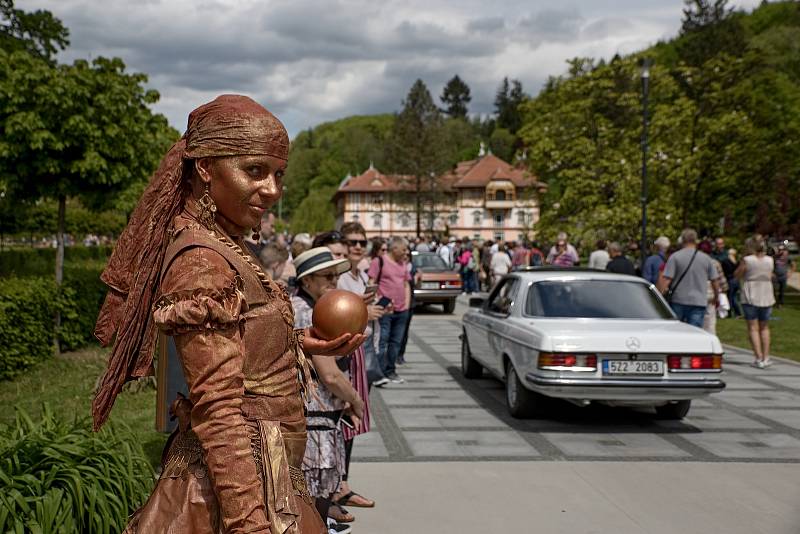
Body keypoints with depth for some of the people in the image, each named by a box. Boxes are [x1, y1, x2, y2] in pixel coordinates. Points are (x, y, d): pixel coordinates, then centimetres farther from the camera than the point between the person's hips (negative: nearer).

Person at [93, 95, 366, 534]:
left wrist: (301, 342, 9)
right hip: (239, 484, -9)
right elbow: (217, 408, -24)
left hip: (268, 472, 9)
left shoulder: (224, 249, 8)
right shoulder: (203, 261, -20)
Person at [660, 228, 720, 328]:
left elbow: (666, 280, -11)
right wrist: (716, 297, 27)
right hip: (698, 302, 1)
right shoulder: (706, 258, 5)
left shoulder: (675, 257, -4)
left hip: (678, 301, -1)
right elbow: (714, 281, 11)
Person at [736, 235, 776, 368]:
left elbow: (738, 275, -1)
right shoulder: (770, 260, 0)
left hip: (750, 297, -4)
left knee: (753, 328, 1)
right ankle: (765, 357, 14)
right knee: (764, 327, 16)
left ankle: (759, 358, -6)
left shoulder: (747, 260, -12)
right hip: (766, 297, 4)